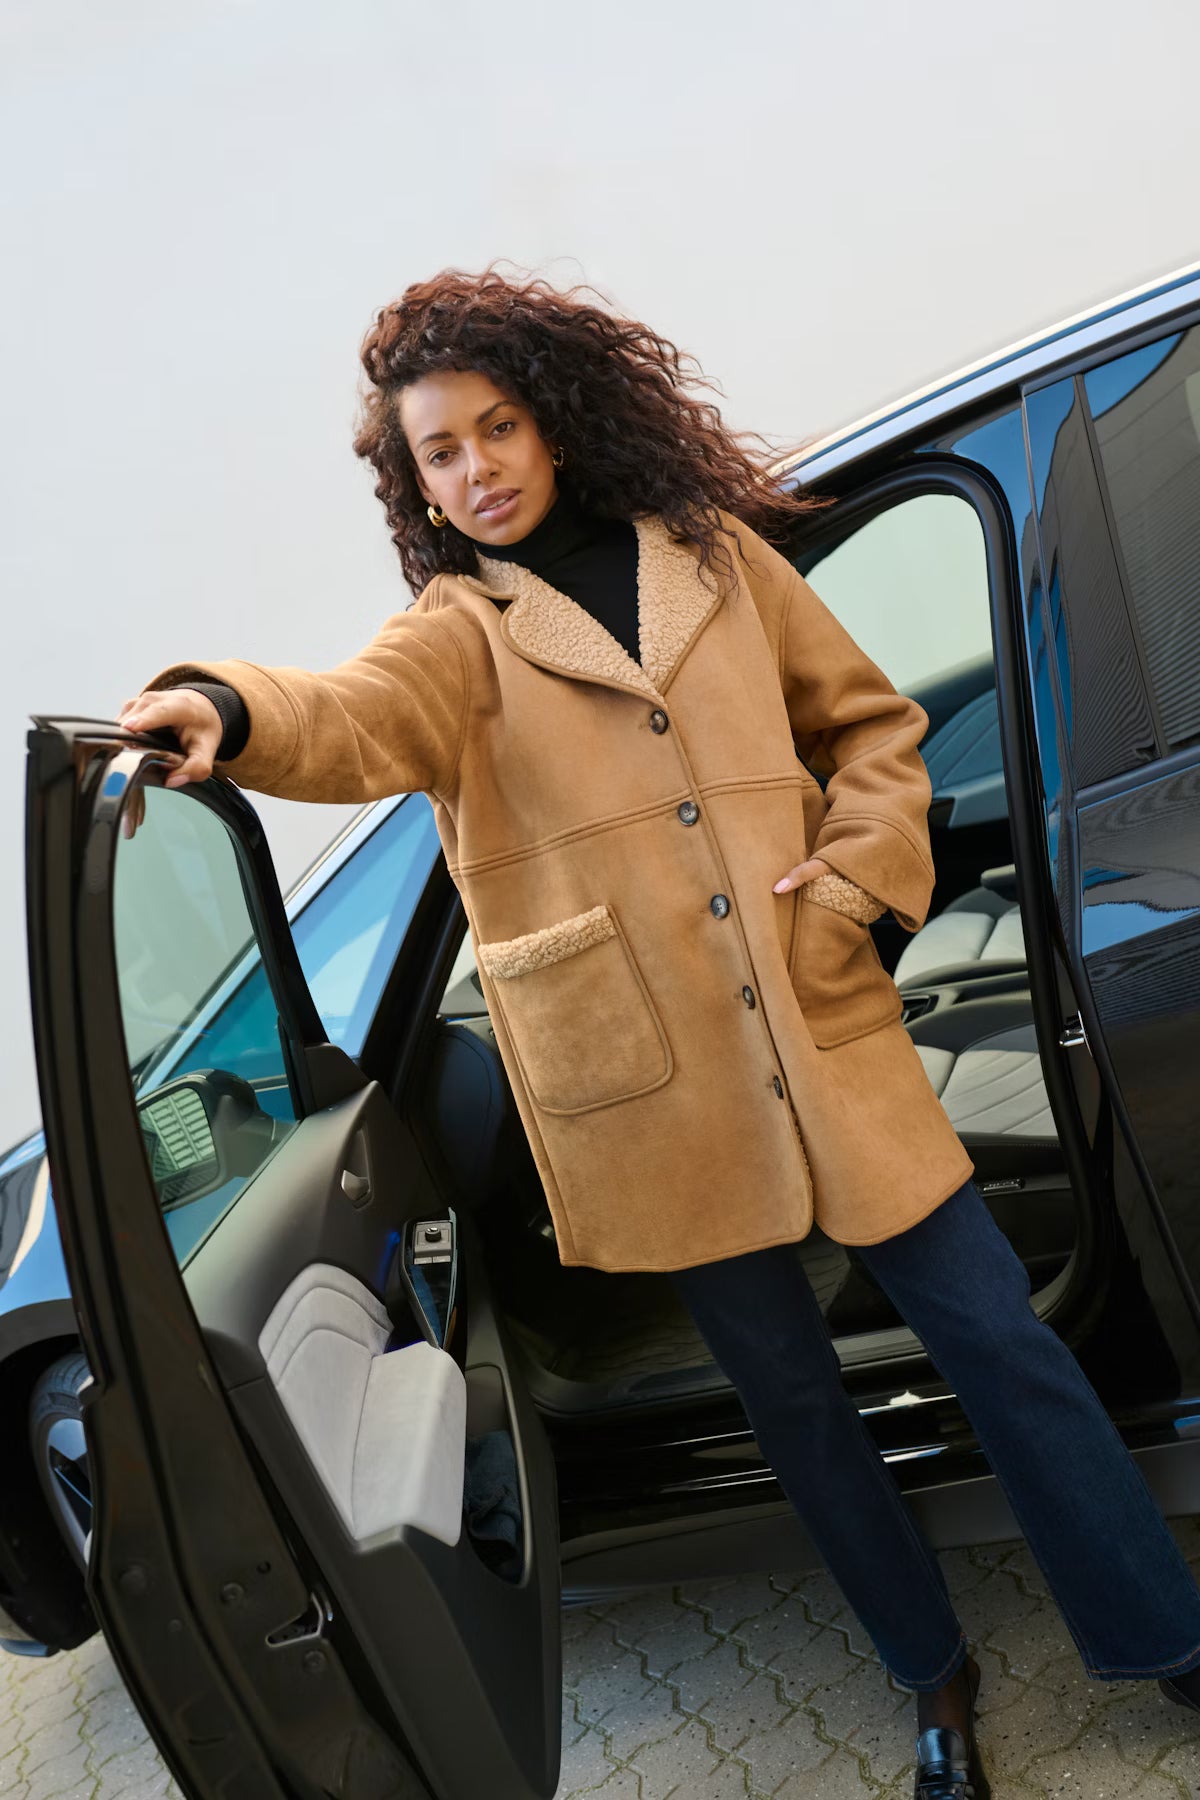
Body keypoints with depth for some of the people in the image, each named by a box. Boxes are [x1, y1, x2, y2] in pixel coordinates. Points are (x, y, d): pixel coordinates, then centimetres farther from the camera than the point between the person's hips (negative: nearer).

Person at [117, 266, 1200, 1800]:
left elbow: (873, 725, 14)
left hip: (829, 1043, 1)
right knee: (792, 1397, 13)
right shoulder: (461, 633, 2)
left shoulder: (714, 557, 8)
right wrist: (228, 712, -43)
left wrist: (851, 882, -2)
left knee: (998, 1342, 7)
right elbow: (360, 717, -21)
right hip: (656, 1097, -1)